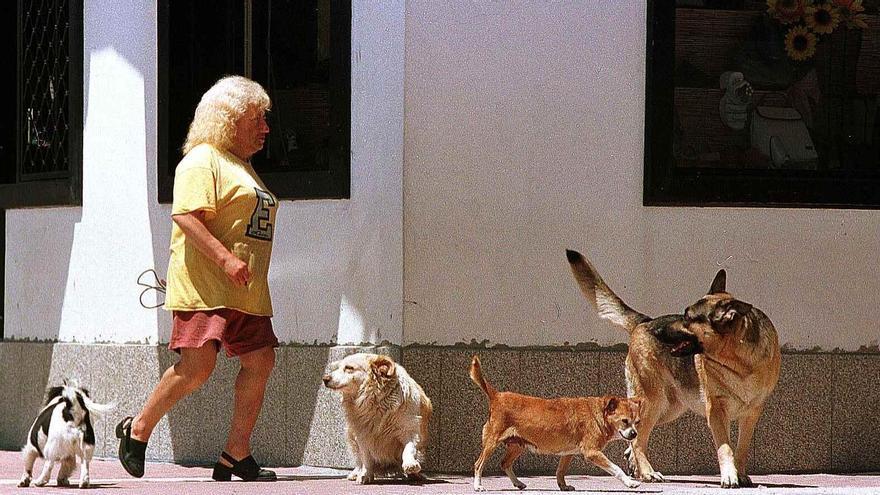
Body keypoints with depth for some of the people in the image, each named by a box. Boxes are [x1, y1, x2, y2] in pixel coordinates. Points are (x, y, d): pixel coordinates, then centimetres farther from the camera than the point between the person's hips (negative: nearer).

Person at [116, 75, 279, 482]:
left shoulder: (243, 166, 24)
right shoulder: (203, 160, -7)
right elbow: (186, 215, -20)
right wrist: (225, 258, -26)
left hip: (248, 293, 10)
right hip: (205, 289, -10)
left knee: (260, 361, 0)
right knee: (196, 365, -17)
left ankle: (236, 455, 3)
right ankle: (137, 430, 1)